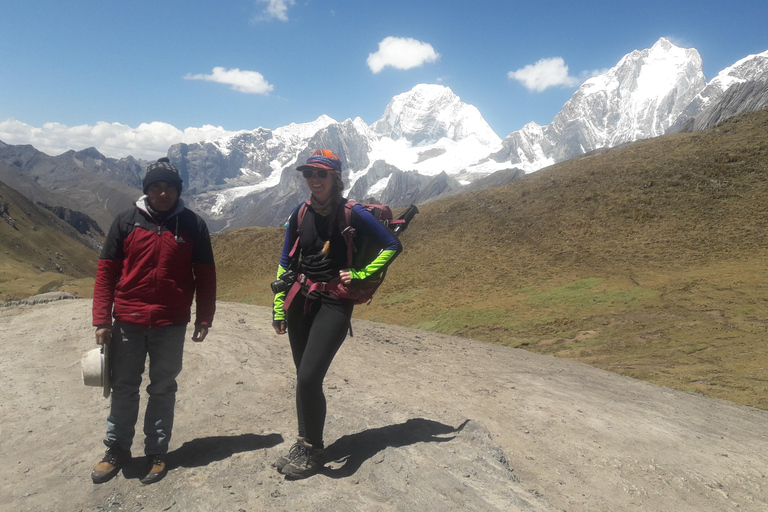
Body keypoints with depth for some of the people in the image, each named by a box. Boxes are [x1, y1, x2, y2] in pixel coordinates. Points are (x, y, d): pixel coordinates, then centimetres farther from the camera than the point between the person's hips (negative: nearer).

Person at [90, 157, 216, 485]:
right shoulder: (126, 221, 1)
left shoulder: (193, 225, -1)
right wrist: (102, 320, -2)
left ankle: (157, 453, 24)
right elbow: (106, 271, 2)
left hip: (171, 325, -1)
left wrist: (204, 319, 0)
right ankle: (117, 450, 30)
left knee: (163, 389, 10)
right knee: (123, 388, 13)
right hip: (128, 323, 1)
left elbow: (205, 275, 2)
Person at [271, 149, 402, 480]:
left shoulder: (352, 214, -8)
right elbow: (286, 263, 13)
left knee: (309, 378, -13)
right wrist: (278, 307, 11)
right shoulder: (300, 214, 6)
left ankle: (312, 452, 8)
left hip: (334, 303, -5)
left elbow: (393, 246, -3)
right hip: (301, 300, 5)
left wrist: (360, 274, -11)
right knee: (304, 378, 12)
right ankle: (304, 443, 31)